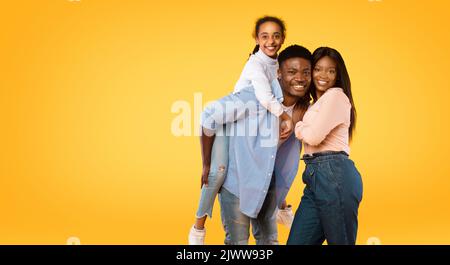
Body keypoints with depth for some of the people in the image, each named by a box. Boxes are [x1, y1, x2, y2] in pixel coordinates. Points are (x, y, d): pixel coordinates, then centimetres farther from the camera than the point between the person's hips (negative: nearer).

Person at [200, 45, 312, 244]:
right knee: (238, 241, 2)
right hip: (238, 180, -6)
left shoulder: (303, 106, -4)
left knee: (269, 239, 16)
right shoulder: (259, 95, -26)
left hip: (267, 181, 6)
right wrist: (207, 166, -15)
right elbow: (210, 116, -22)